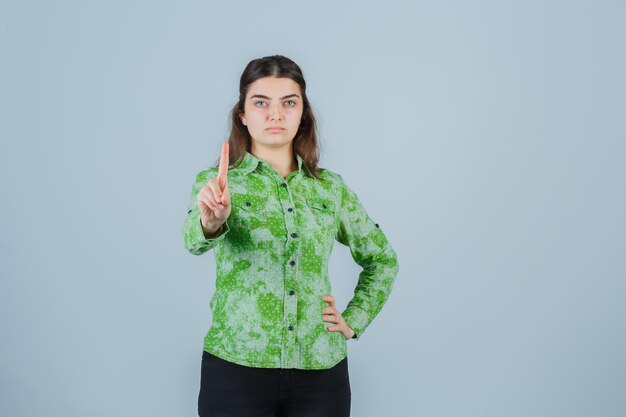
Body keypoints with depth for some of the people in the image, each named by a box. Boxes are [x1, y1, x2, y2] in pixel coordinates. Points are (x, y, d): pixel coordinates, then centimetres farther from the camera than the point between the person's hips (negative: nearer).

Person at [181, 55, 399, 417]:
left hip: (320, 372, 2)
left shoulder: (331, 187, 6)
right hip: (236, 368, -2)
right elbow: (194, 239, -22)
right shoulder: (216, 182, -1)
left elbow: (382, 259, 18)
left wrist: (355, 321, 6)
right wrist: (210, 221, -43)